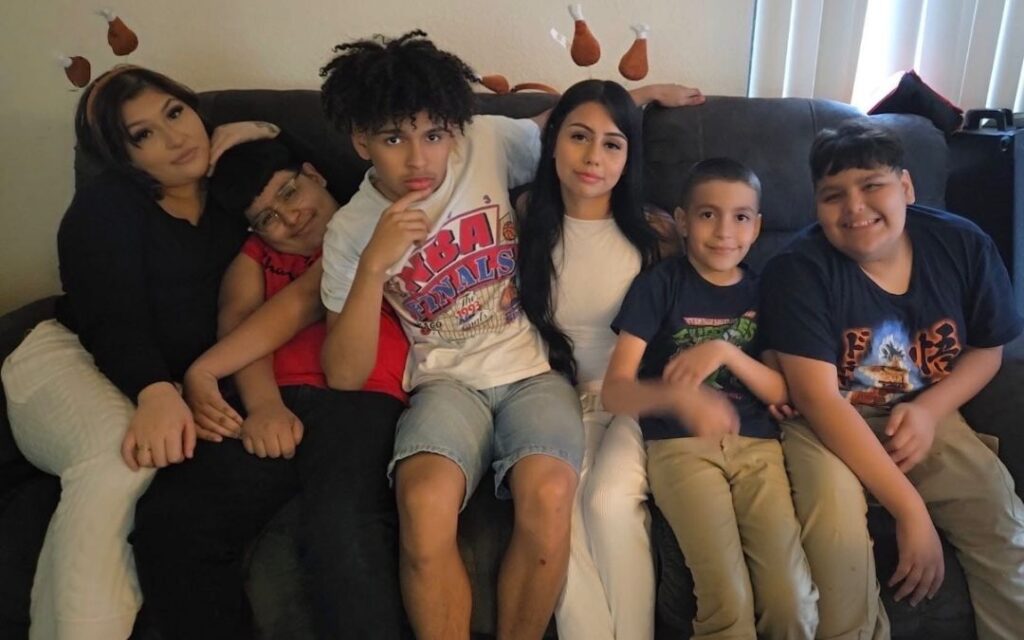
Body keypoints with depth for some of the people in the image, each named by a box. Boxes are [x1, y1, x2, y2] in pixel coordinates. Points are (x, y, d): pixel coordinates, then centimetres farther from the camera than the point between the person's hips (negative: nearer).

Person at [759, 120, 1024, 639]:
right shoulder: (798, 269, -20)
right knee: (837, 531, -29)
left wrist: (929, 410, -13)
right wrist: (911, 508, -26)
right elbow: (821, 399, -23)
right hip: (826, 423, -4)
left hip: (924, 415, 4)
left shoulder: (964, 246, -7)